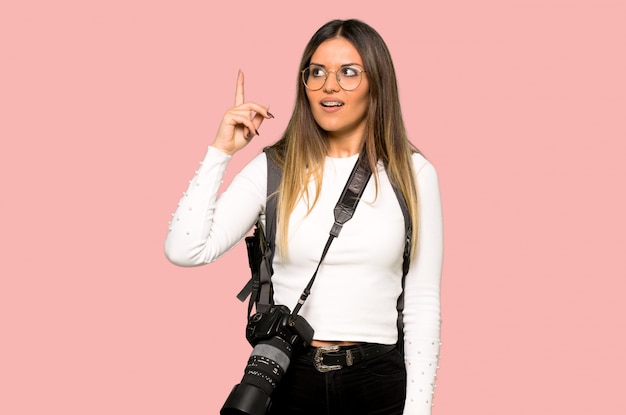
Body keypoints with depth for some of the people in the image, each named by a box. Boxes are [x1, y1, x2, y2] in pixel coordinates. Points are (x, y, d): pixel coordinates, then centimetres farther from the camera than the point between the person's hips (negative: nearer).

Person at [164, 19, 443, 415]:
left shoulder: (413, 173, 0)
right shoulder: (272, 169, 0)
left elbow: (423, 303, 1)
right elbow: (185, 250, -11)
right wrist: (220, 151, -10)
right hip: (286, 381, 0)